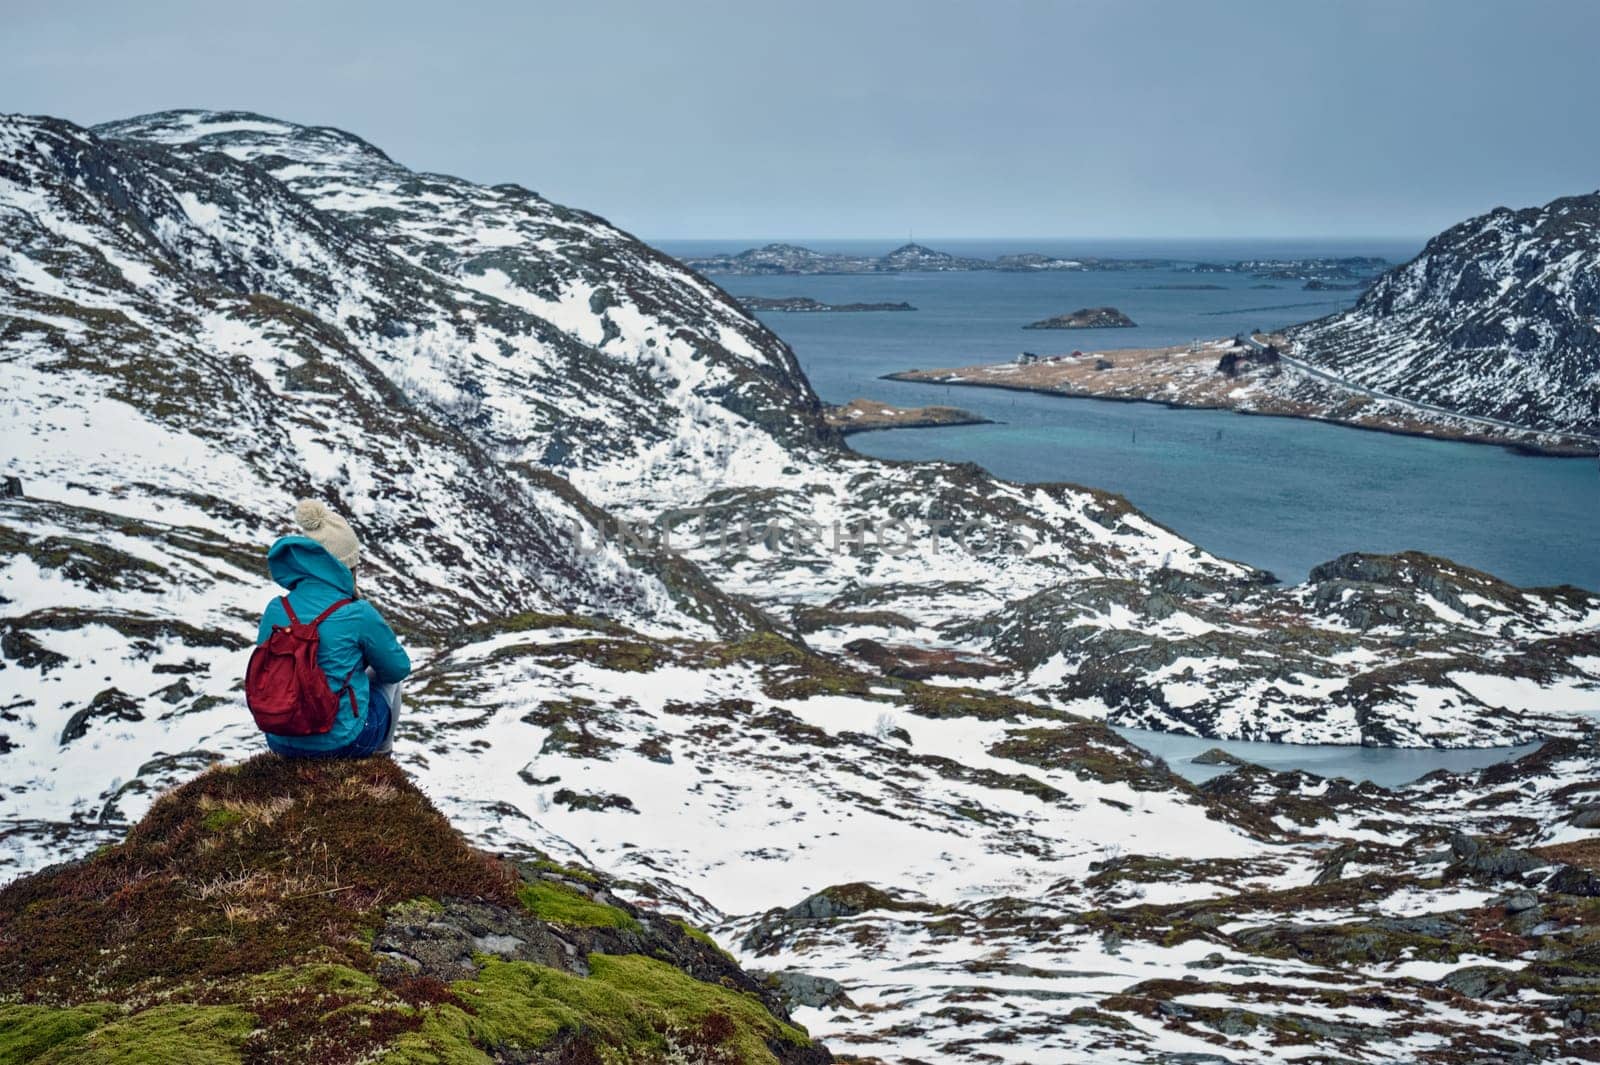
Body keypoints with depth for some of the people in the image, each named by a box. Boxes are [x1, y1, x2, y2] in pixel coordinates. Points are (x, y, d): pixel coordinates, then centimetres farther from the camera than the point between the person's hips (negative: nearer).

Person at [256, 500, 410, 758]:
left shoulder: (275, 610, -5)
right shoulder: (357, 614, -17)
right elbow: (399, 668, -2)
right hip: (343, 743, -4)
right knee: (389, 678, 26)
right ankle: (381, 754, 44)